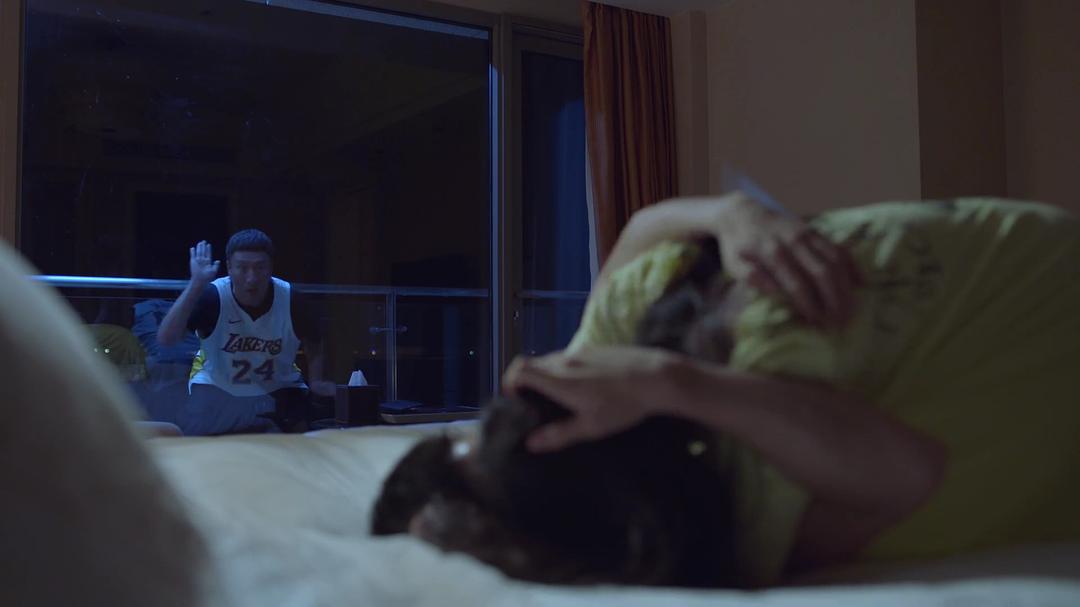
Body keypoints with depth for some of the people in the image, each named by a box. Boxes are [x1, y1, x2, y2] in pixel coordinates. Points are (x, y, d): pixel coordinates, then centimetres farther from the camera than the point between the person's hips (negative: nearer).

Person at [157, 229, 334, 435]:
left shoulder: (290, 299, -23)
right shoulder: (213, 296, -29)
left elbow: (313, 342, -3)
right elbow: (165, 338, -42)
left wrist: (316, 381, -19)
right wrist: (196, 284, -47)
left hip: (277, 386, 1)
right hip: (218, 385, -1)